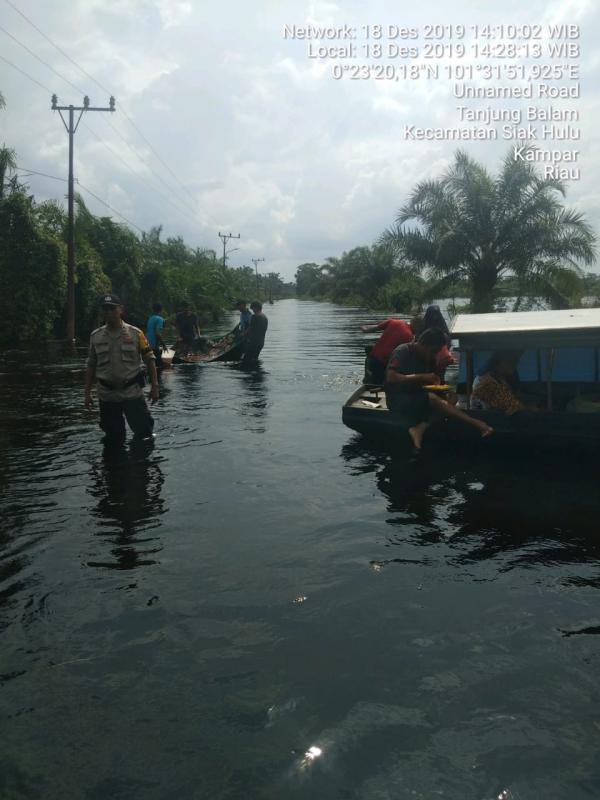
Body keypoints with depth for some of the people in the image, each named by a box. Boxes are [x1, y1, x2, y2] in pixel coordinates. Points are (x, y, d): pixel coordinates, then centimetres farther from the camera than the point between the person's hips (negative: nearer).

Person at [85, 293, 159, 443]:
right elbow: (91, 366, 9)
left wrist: (154, 386, -5)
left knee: (144, 432, 3)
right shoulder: (95, 336, 4)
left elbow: (149, 360, 1)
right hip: (107, 396, 2)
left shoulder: (135, 334, -2)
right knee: (114, 440, 7)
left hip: (132, 393, -1)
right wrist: (87, 393, 6)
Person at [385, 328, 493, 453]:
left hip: (417, 399, 8)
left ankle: (419, 428, -40)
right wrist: (422, 377, -27)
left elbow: (431, 383, 16)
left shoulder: (429, 359, 10)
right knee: (432, 399, -32)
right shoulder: (403, 352, -12)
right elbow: (391, 378, -24)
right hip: (398, 399, -7)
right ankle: (476, 424, -31)